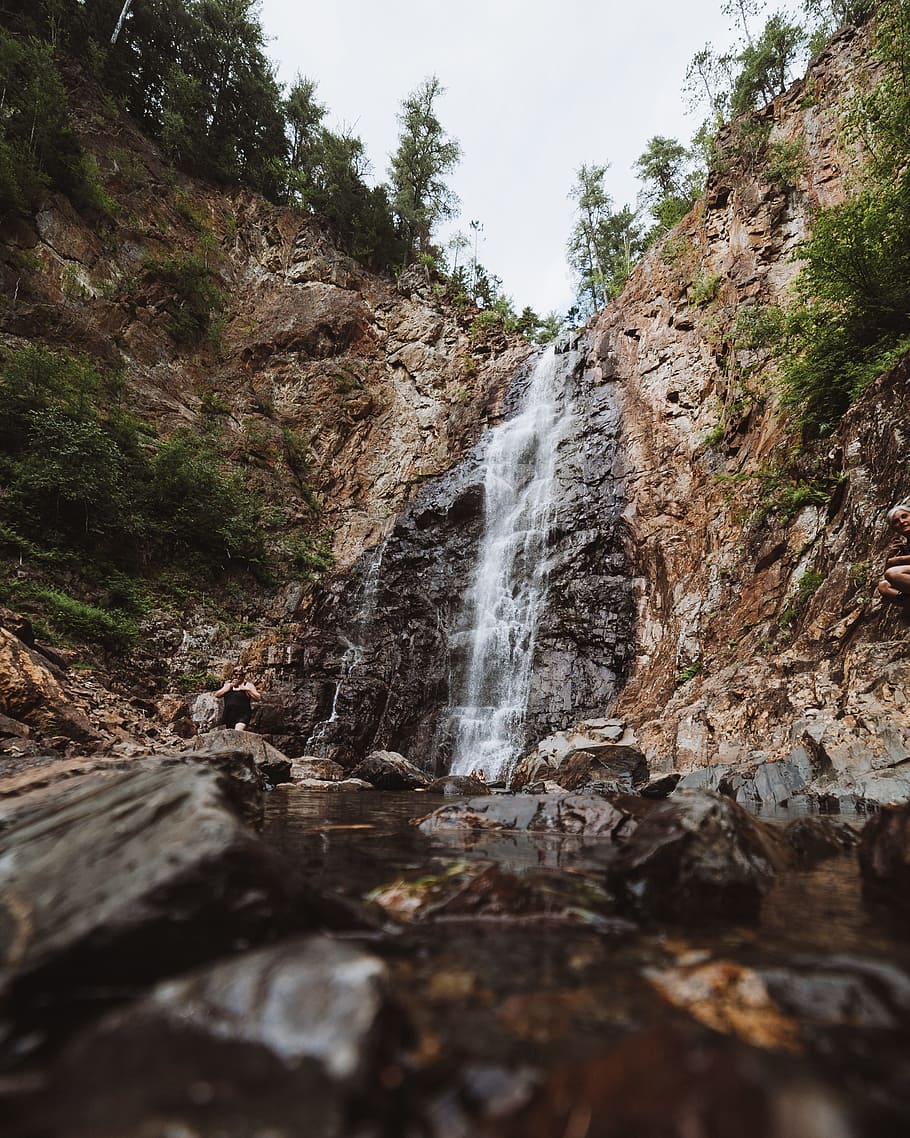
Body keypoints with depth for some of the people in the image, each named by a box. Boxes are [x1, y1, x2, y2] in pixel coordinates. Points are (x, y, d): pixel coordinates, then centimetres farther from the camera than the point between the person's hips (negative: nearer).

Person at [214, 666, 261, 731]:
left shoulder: (248, 685, 3)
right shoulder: (228, 684, 16)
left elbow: (258, 698, -3)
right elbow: (217, 695, 6)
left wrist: (248, 690, -14)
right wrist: (228, 687, -4)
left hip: (242, 716, -5)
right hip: (228, 716, 5)